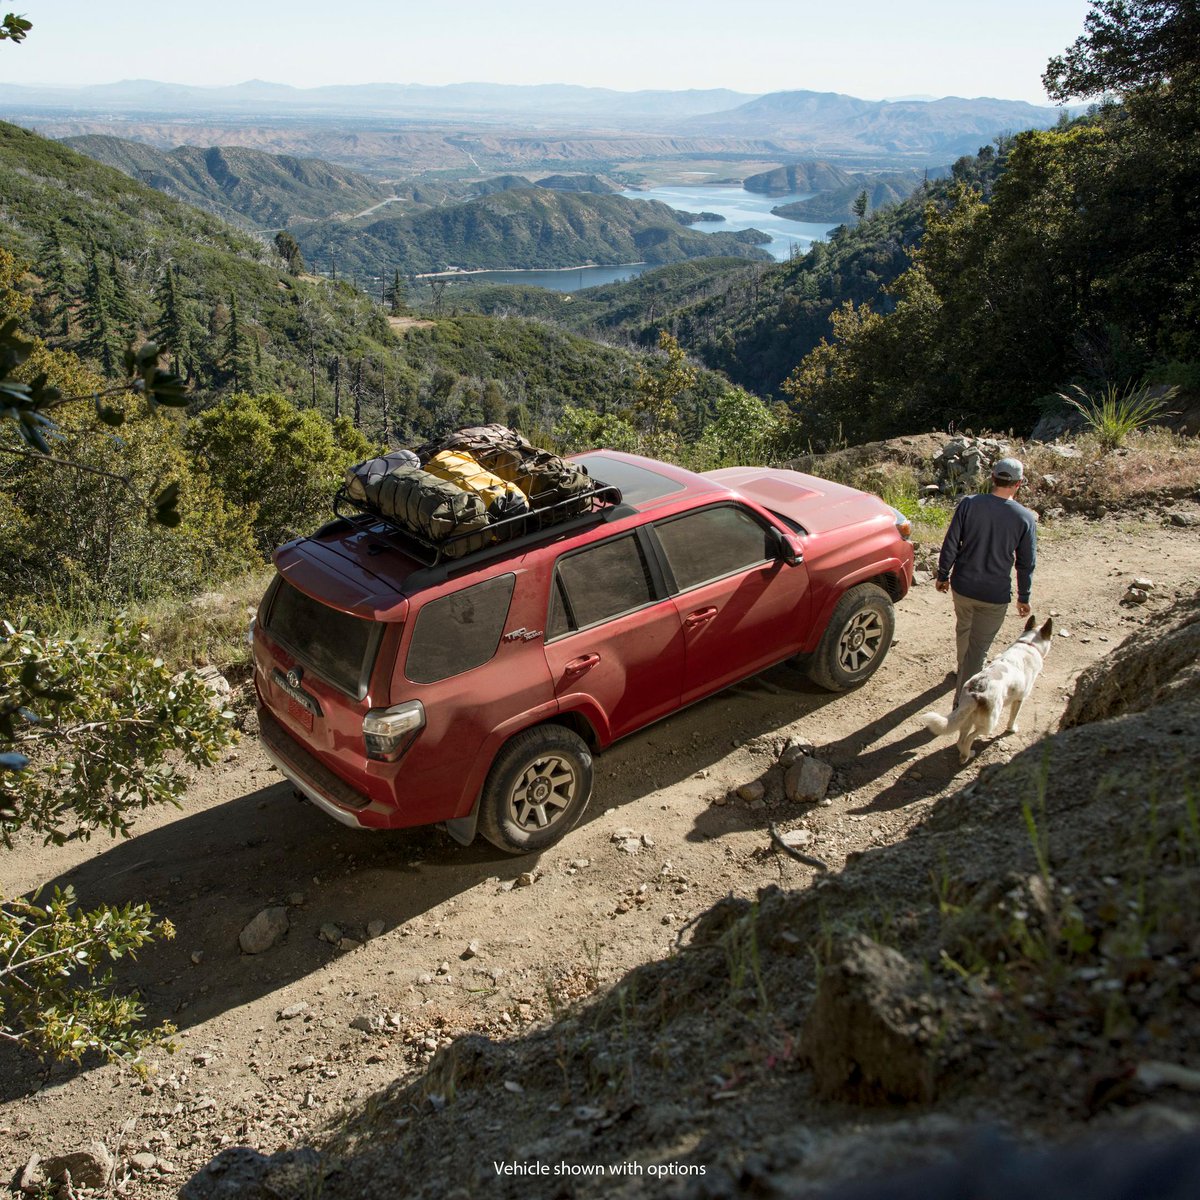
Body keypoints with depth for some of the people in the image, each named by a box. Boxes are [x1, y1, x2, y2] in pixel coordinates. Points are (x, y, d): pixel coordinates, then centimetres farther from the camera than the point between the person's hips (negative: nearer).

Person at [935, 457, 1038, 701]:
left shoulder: (968, 504, -12)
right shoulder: (1025, 518, -12)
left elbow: (950, 545, -7)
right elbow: (1026, 563, -4)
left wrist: (943, 575, 8)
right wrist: (1024, 597, 9)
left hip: (962, 586, 3)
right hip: (995, 595, -3)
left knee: (963, 631, 28)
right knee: (978, 648, 7)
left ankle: (963, 672, 52)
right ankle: (962, 698, 11)